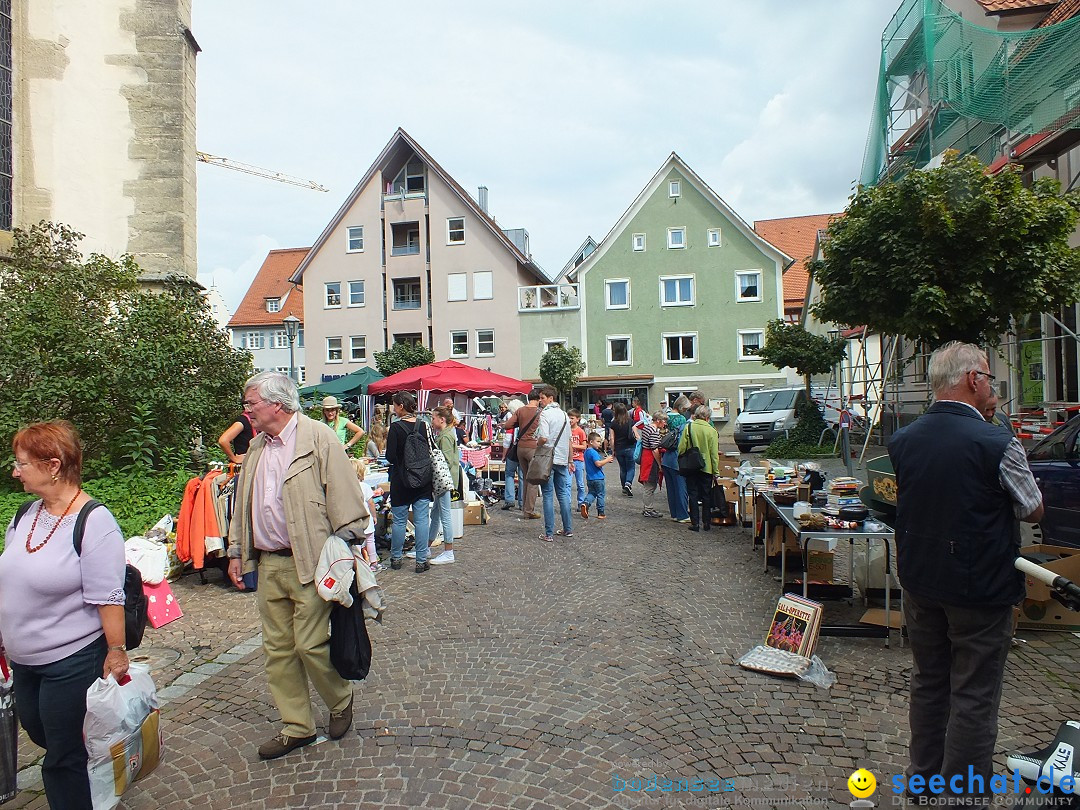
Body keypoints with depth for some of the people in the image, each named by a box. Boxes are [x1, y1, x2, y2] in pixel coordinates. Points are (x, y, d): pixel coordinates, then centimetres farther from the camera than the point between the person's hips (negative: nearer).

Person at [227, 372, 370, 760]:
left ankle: (341, 702, 26)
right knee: (278, 648, 12)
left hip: (311, 564, -7)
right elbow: (243, 503, 21)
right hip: (268, 565, 8)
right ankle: (297, 727, 27)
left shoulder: (319, 438, -11)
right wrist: (237, 552, 19)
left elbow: (345, 499, -13)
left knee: (310, 645, -3)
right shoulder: (257, 446, 13)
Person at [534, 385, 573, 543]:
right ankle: (568, 529, 20)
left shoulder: (545, 413, -11)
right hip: (562, 459, 6)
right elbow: (569, 440, 16)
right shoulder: (564, 414, 12)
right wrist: (570, 460, 22)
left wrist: (537, 444, -3)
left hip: (548, 459, -6)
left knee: (548, 496, -2)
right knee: (563, 493, 14)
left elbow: (543, 438, -24)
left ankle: (549, 534, 1)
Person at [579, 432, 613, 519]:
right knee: (601, 495, 5)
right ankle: (601, 513, 11)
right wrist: (607, 460, -15)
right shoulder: (593, 452, -19)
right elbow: (598, 464, -28)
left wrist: (605, 459, 11)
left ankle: (585, 503, -9)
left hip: (589, 478, 8)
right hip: (598, 478, -8)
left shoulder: (586, 452, 10)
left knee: (591, 493, 17)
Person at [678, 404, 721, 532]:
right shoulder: (712, 431, -7)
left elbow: (681, 448, -6)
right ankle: (706, 523, 17)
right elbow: (714, 453, -5)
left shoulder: (688, 427, -6)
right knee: (706, 496, 12)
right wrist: (716, 471, 2)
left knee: (693, 495, 7)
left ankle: (695, 523, 7)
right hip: (707, 468, 0)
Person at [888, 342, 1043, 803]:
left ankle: (923, 774, 37)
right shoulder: (997, 444, -19)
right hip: (979, 589, -5)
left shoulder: (902, 440, -3)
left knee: (927, 682, 21)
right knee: (973, 697, 8)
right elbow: (1033, 511, -4)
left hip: (918, 582, 6)